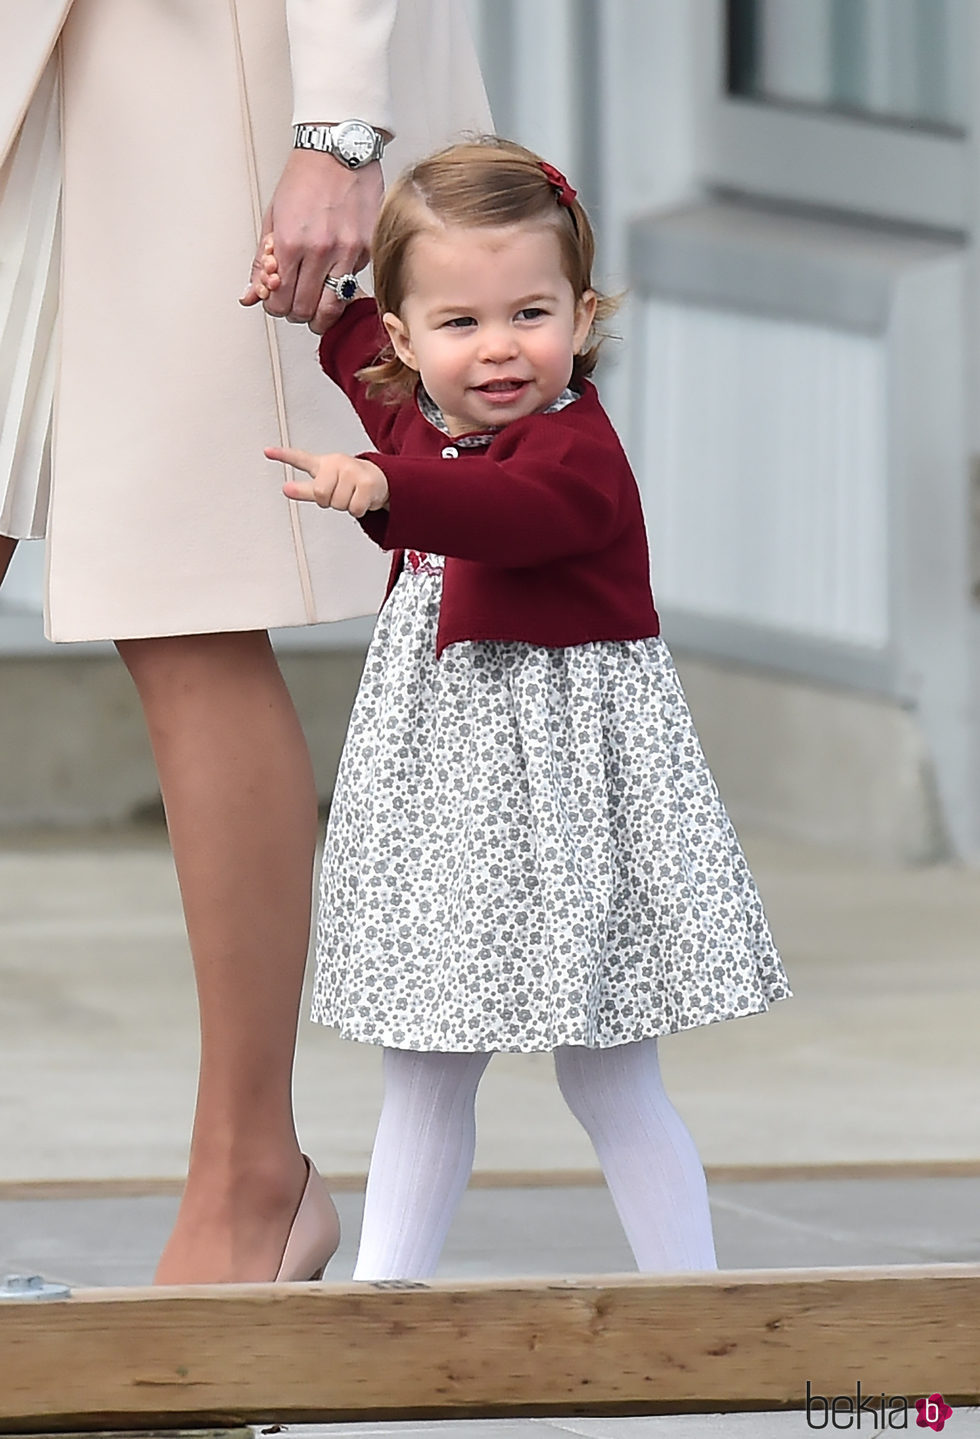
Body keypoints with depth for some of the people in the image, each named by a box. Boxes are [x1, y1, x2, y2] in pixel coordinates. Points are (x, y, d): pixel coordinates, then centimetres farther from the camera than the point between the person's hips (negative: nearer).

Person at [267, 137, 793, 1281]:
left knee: (607, 1081, 0)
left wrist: (380, 486, -58)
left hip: (564, 773, -8)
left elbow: (512, 510, -43)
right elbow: (357, 348, 31)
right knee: (422, 1074, 13)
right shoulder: (413, 412, 6)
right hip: (439, 766, 8)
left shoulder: (576, 452, -20)